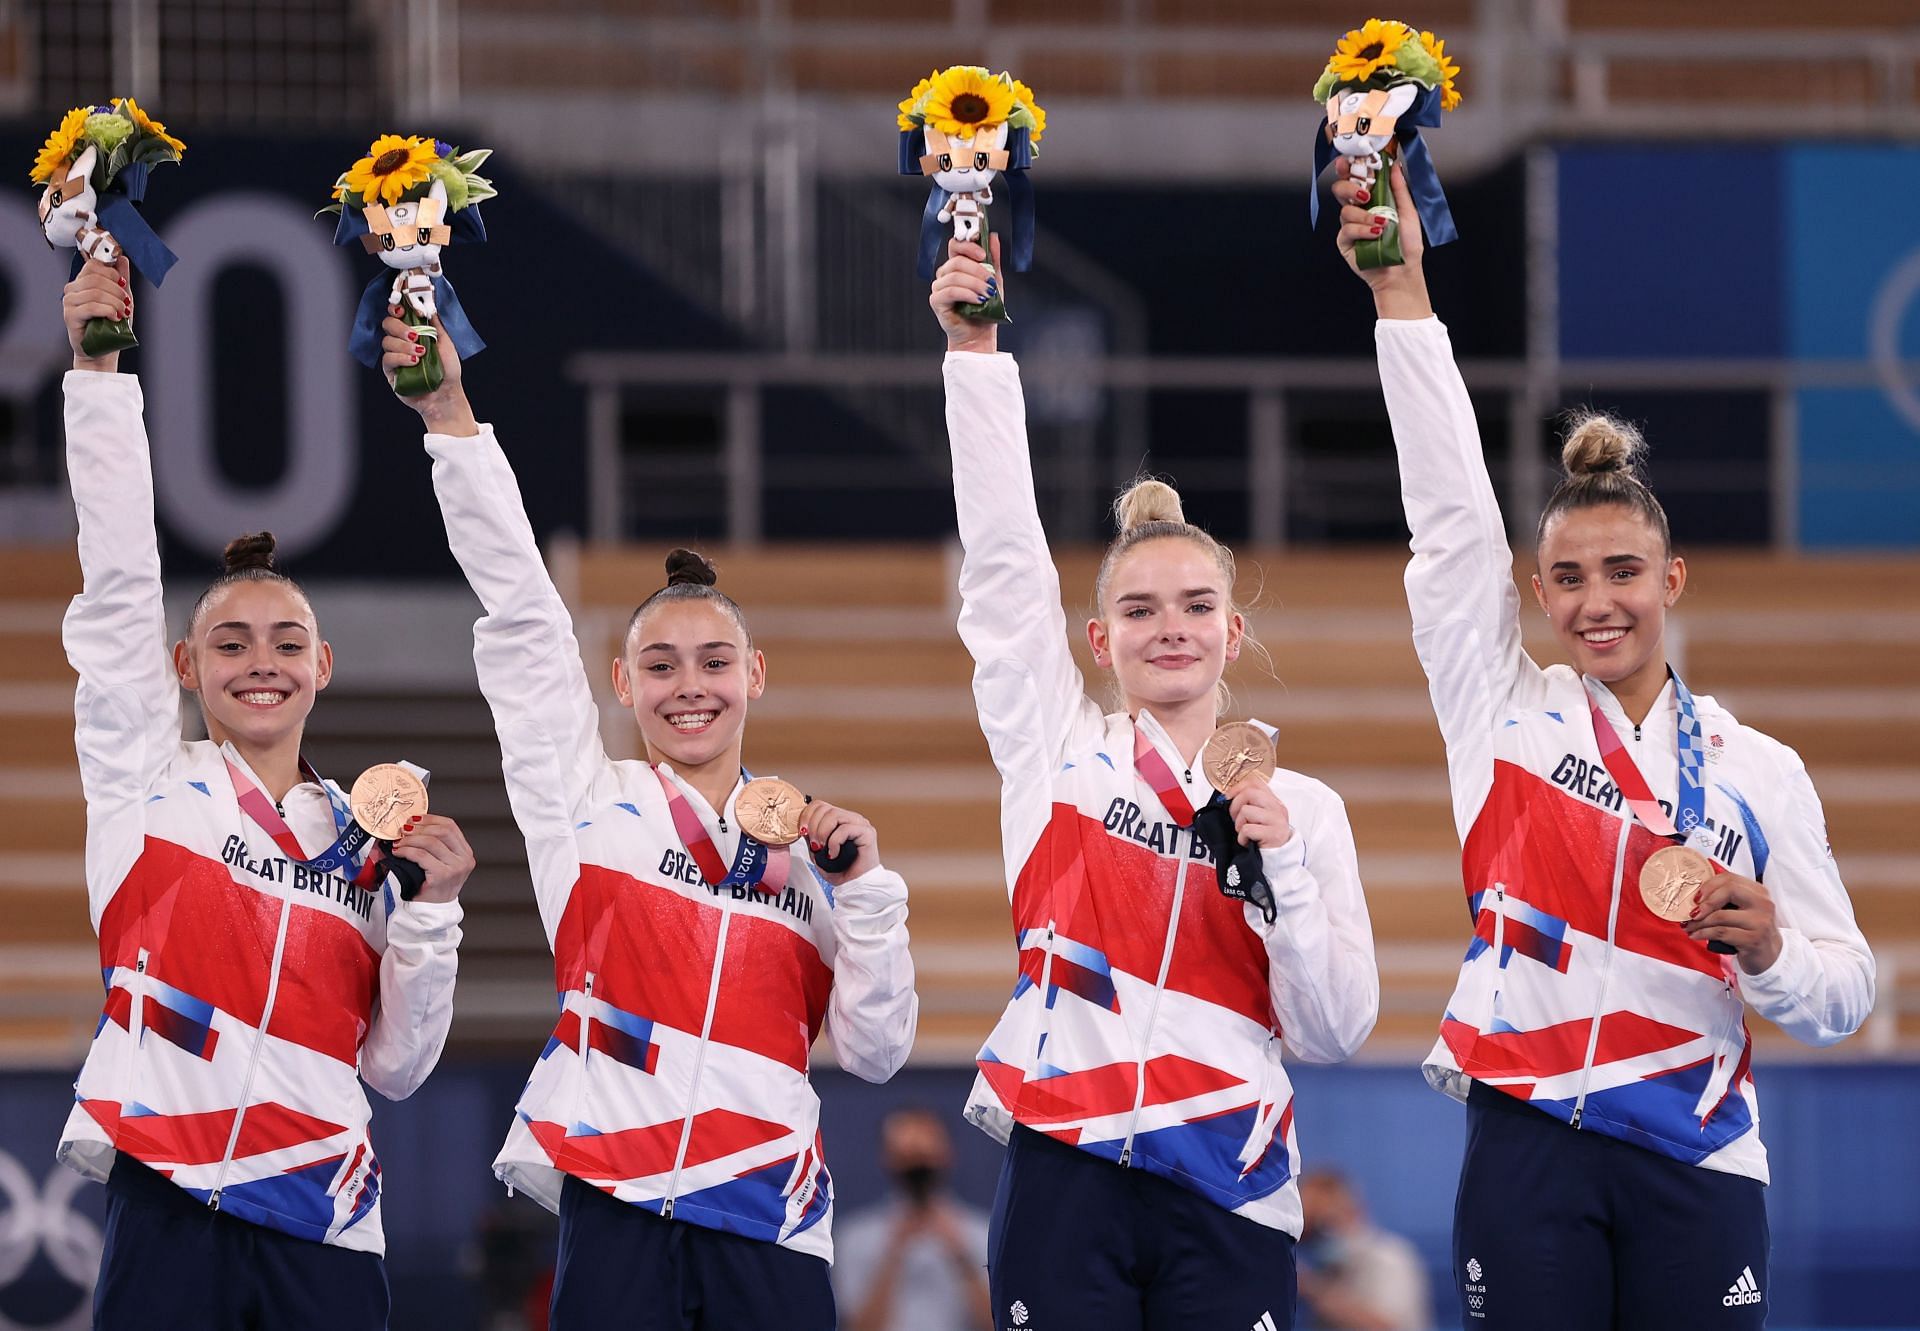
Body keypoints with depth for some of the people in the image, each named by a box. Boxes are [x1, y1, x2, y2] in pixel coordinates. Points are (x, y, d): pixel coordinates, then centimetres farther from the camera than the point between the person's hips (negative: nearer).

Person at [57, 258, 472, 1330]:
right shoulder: (150, 781, 9)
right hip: (168, 1201, -2)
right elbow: (119, 579, 0)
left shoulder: (366, 841, 15)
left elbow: (396, 1066, 13)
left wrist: (430, 911, -1)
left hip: (324, 1232, 2)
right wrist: (99, 372, -5)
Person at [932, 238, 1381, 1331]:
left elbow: (1335, 1030, 3)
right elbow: (1003, 553, 1)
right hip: (1067, 1170, 0)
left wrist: (1284, 862, -10)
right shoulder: (1058, 752, 8)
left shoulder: (1303, 808, 9)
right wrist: (976, 352, -5)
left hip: (1227, 1197, 0)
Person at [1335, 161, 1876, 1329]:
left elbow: (1842, 997, 8)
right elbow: (1450, 507, 2)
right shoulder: (1504, 712, 8)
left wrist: (1768, 949, -15)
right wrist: (1401, 292, -3)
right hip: (1530, 1144, 0)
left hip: (1697, 1161, 0)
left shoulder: (1759, 771, 7)